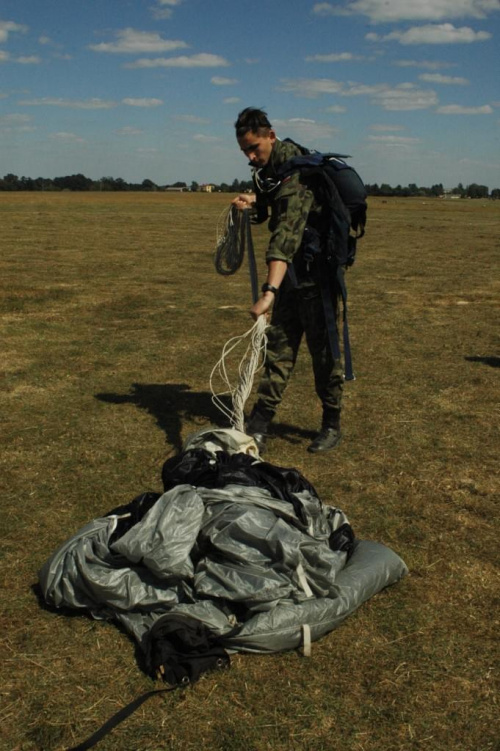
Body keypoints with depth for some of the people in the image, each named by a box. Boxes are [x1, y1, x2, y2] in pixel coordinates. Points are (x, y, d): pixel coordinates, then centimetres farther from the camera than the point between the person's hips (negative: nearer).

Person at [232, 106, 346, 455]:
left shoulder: (294, 168, -24)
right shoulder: (265, 167, 5)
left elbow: (287, 231, -38)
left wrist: (269, 291, -49)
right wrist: (254, 202, -1)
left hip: (318, 270, -8)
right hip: (291, 270, 9)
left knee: (323, 349, 0)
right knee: (279, 344, 7)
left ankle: (332, 426, 16)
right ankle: (259, 425, 10)